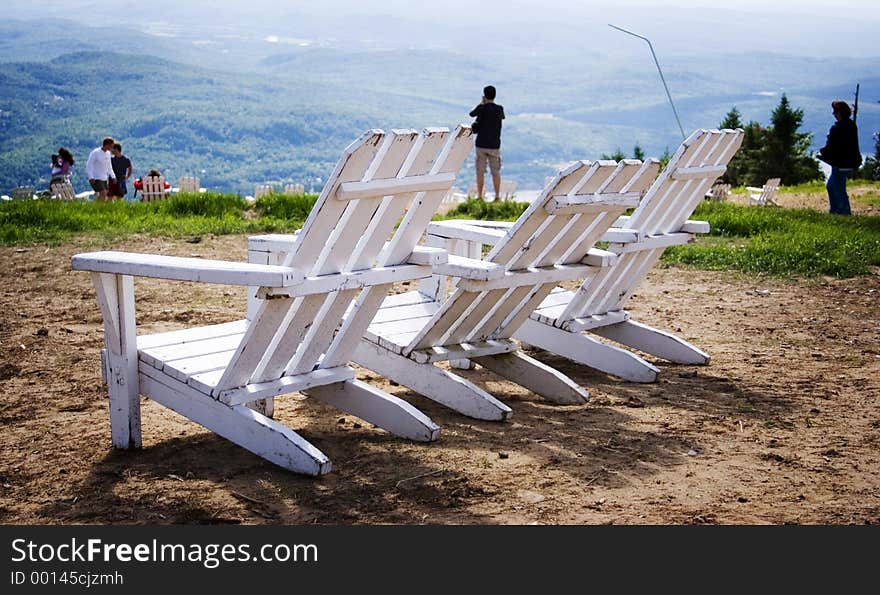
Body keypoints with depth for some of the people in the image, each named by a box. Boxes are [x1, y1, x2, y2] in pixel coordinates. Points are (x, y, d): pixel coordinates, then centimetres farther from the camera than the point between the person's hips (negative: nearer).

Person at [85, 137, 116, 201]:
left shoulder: (108, 153, 10)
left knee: (104, 195, 4)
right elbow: (89, 165, -15)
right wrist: (91, 177, -25)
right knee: (103, 193, -19)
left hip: (104, 179, 8)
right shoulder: (95, 152, -13)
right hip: (96, 179, -8)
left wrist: (113, 176, 14)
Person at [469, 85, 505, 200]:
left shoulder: (482, 108, -9)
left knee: (480, 172, 5)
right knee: (496, 172, 8)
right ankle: (497, 196, 8)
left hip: (481, 145, -1)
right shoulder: (499, 109, -3)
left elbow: (471, 114, 11)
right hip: (495, 145, 1)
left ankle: (480, 196, 8)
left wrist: (481, 103, 24)